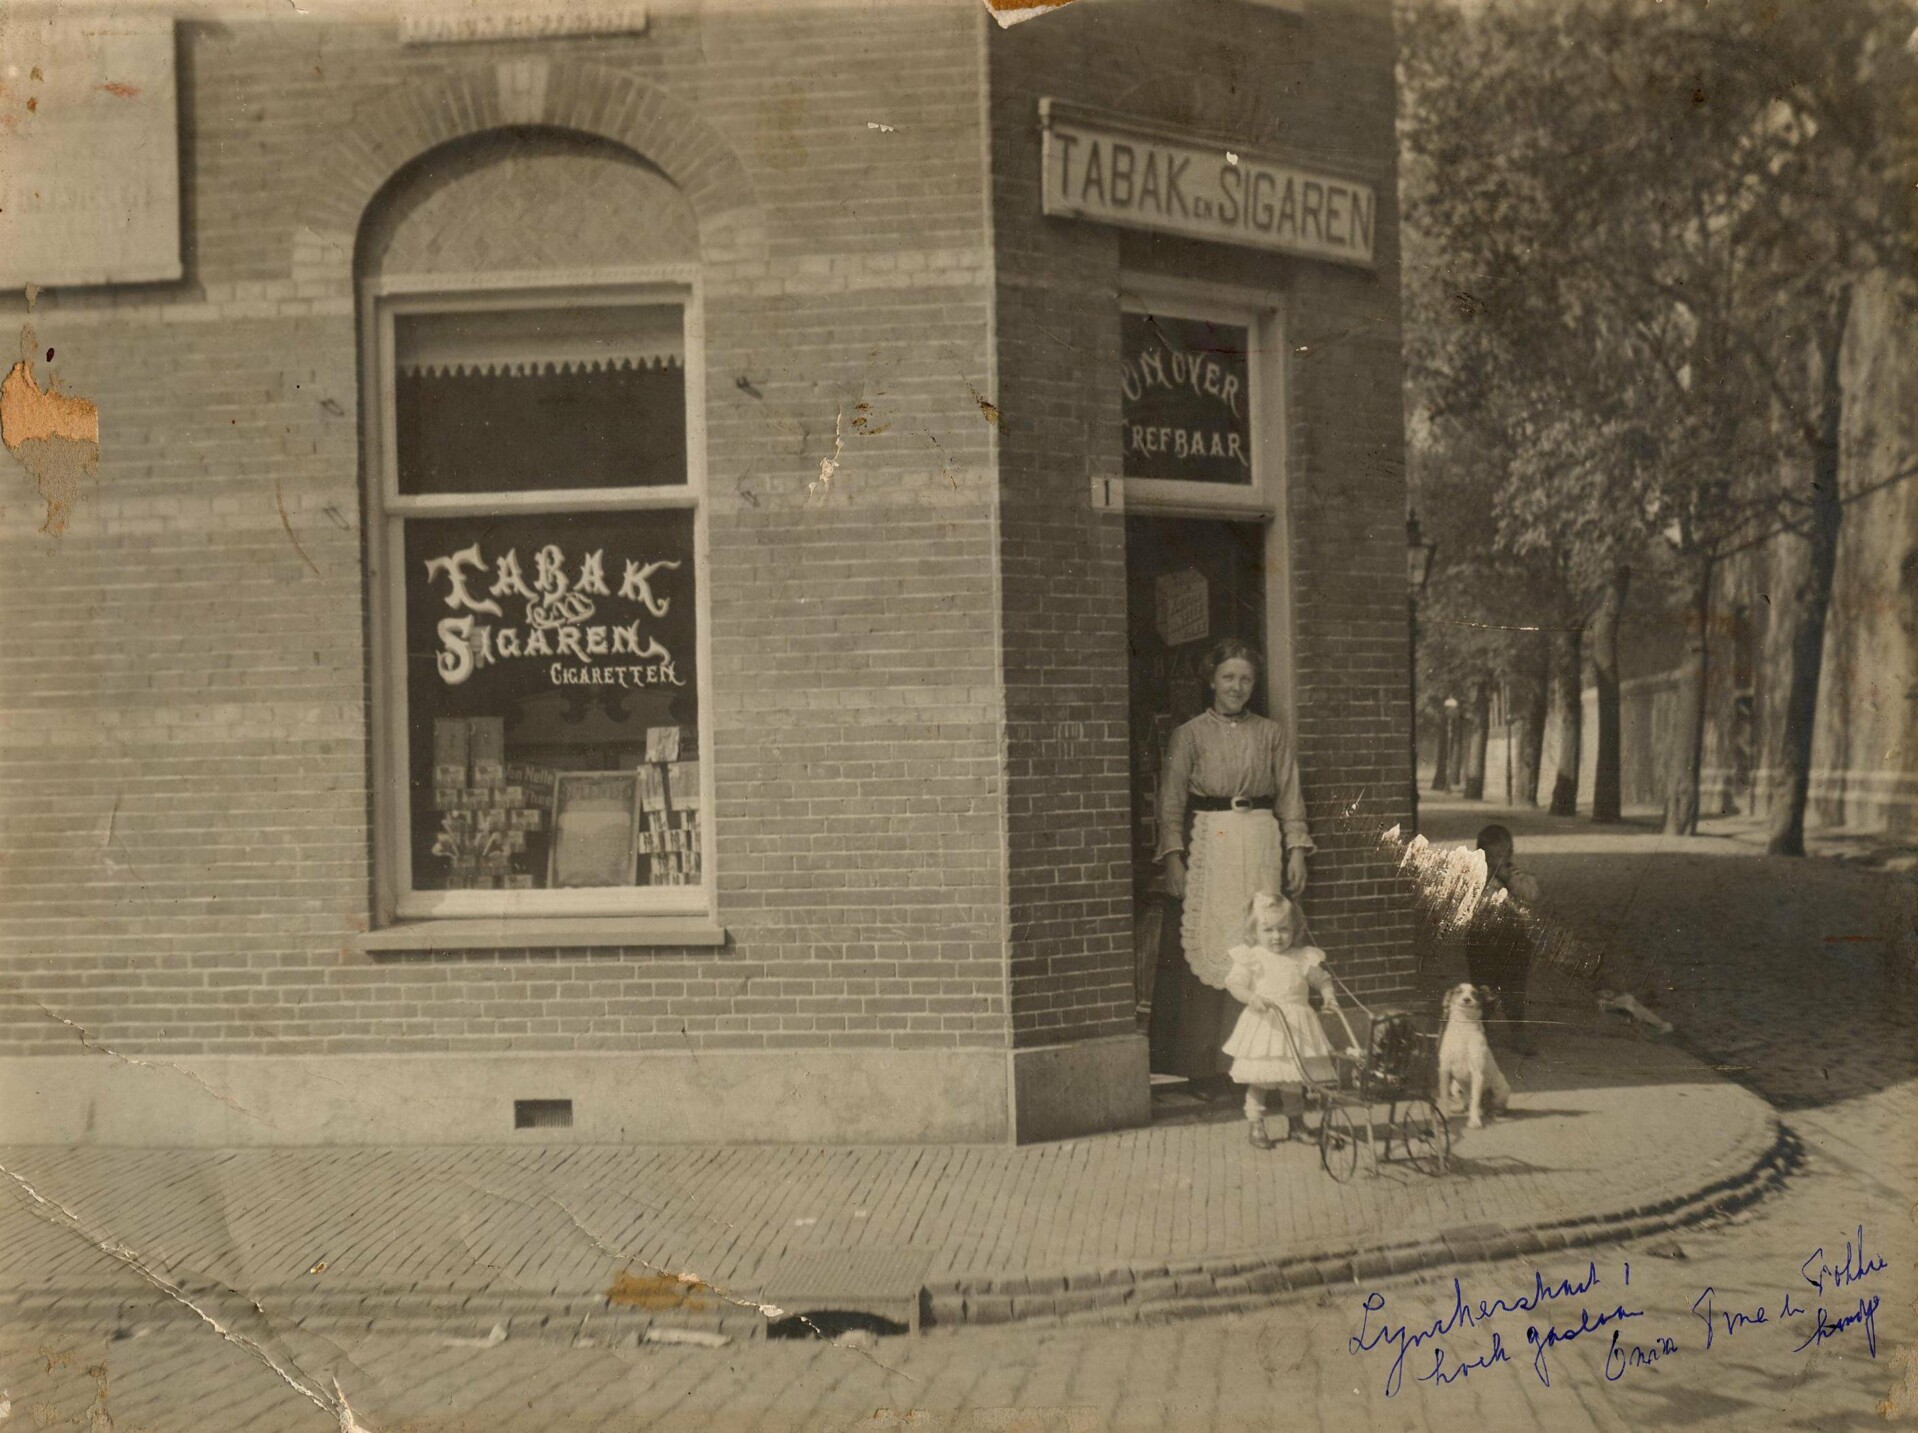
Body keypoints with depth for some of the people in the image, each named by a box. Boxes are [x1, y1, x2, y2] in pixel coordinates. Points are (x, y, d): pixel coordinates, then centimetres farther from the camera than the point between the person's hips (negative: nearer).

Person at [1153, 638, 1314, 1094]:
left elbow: (1290, 799, 12)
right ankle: (1206, 1066, -1)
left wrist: (1296, 852, 3)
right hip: (1208, 846, -2)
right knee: (1206, 947, -6)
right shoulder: (1189, 735, 5)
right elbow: (1171, 804, 2)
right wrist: (1173, 859, -7)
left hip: (1261, 847, 2)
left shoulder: (1272, 734, 12)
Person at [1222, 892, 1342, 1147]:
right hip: (1264, 1023, -3)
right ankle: (1255, 1125, 11)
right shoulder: (1250, 957, -4)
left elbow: (1321, 979, 14)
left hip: (1295, 1026, 3)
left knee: (1294, 1081, 13)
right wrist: (1251, 998, -28)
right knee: (1258, 1079, 0)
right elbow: (1236, 983, -10)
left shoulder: (1303, 958, 5)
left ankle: (1296, 1123, 28)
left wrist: (1328, 995, -6)